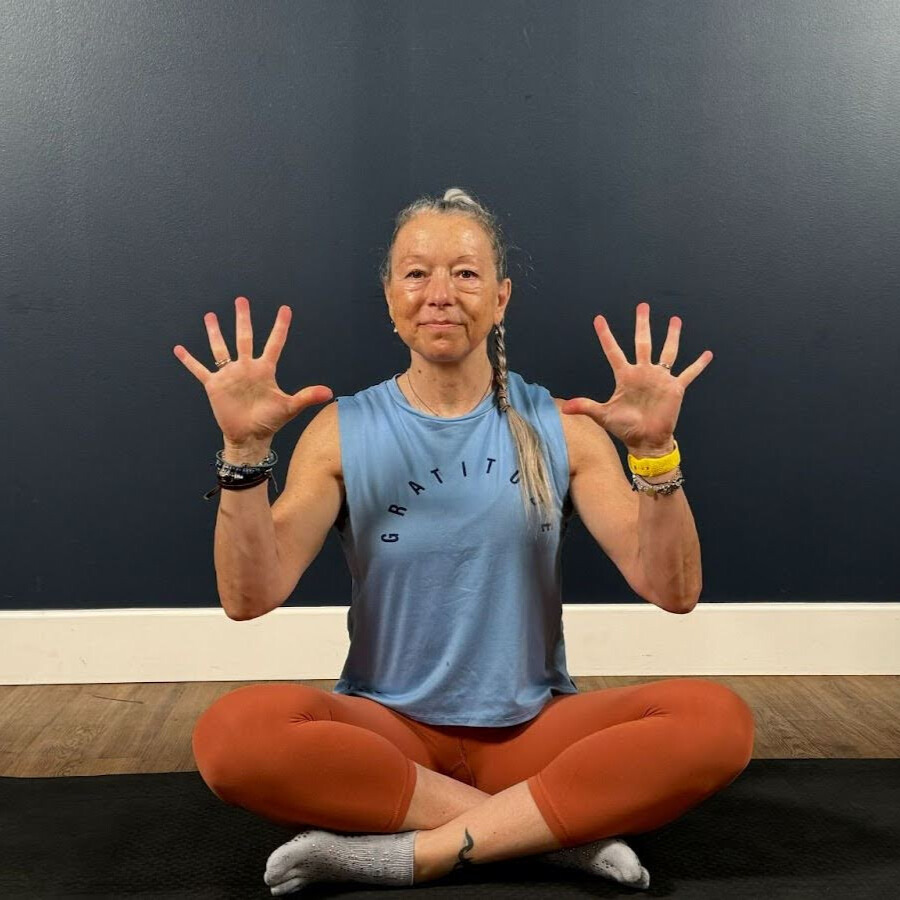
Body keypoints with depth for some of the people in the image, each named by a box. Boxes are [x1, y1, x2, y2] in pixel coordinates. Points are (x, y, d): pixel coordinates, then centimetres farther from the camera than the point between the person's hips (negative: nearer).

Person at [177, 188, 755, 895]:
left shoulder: (560, 428, 1)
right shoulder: (344, 431, 0)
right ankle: (560, 828, -20)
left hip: (534, 726, 1)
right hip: (387, 728, 0)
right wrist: (246, 449, -23)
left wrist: (654, 450, -22)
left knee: (718, 720, -24)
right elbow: (250, 597, -11)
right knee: (234, 733, -30)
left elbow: (673, 591, -7)